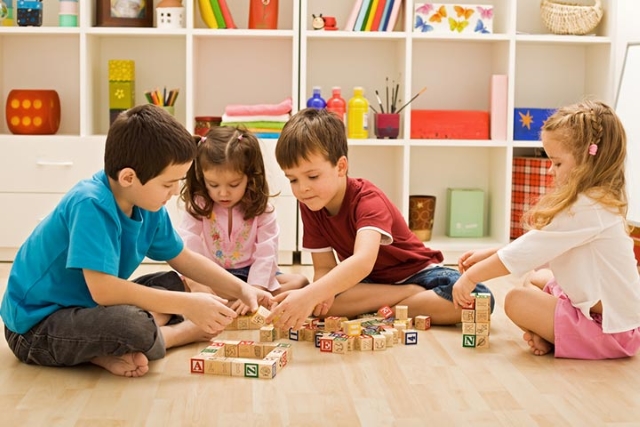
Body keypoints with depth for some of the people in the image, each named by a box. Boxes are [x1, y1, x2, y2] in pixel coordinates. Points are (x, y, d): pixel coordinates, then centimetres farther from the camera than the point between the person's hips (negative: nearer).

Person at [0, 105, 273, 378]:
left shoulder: (146, 205, -2)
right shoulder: (90, 205, -26)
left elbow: (185, 259, 13)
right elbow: (102, 289, -33)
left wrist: (241, 289, 2)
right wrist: (187, 304, -29)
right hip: (35, 325, -9)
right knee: (135, 327, -34)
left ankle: (109, 351, -9)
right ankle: (190, 332, -2)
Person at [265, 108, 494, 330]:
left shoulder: (367, 200, -29)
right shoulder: (309, 207, -10)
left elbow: (363, 261, -47)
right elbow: (324, 268, -10)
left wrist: (310, 295, -63)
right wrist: (317, 293, -36)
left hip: (415, 271, -4)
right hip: (368, 281, 4)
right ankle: (415, 295, -17)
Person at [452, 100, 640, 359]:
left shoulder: (586, 210, -25)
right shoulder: (599, 202, 8)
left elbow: (529, 251, -22)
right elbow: (541, 250, 11)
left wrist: (472, 276, -12)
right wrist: (488, 255, 5)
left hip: (609, 327, -11)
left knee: (517, 301, -16)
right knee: (538, 279, 26)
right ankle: (548, 334, 4)